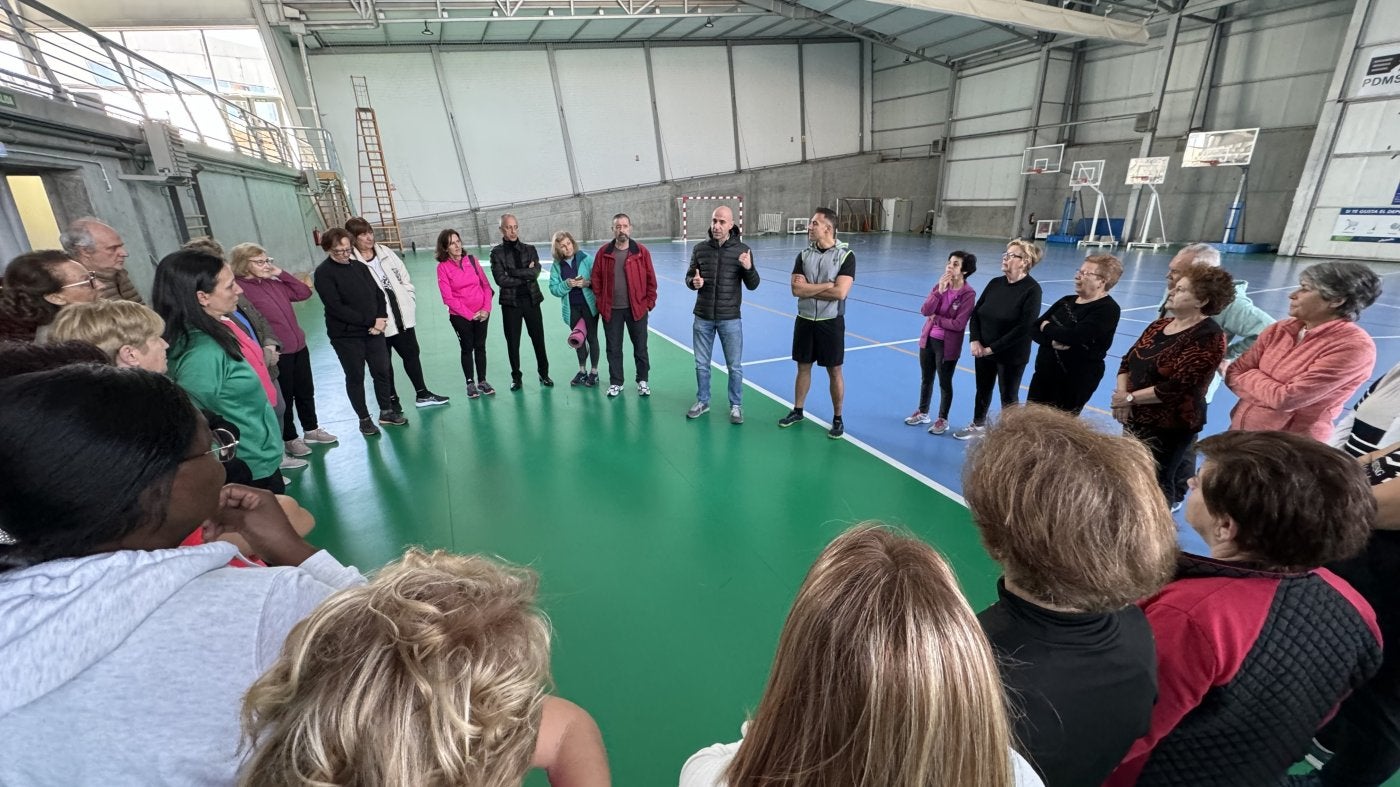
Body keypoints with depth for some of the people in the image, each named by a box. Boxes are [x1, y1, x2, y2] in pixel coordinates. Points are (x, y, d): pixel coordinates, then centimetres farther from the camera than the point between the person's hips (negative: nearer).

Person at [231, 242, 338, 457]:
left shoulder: (273, 283, 7)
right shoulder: (239, 290, -15)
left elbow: (304, 293, 9)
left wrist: (280, 273, 1)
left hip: (299, 348, 7)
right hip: (276, 354, -7)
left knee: (306, 392, 19)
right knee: (284, 399, 9)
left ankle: (311, 430, 35)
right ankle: (291, 439, 25)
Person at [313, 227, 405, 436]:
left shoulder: (359, 266, 8)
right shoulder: (323, 273, -9)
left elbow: (378, 293, 8)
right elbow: (336, 307, -17)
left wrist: (381, 317, -10)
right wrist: (368, 321, -17)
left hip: (373, 330, 5)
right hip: (346, 335, -5)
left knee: (382, 371, 9)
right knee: (355, 377, 7)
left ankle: (386, 411, 27)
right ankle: (364, 419, 20)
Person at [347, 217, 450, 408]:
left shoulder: (385, 252, 5)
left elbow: (405, 278, 9)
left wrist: (410, 303, 3)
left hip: (403, 316, 5)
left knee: (412, 354, 15)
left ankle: (422, 394, 29)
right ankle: (392, 402, 24)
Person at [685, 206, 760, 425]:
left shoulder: (742, 250, -6)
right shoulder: (700, 249, 0)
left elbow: (753, 285, -4)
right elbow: (689, 276, 10)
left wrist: (749, 268, -24)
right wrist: (693, 282, -14)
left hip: (730, 319, -2)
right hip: (703, 318, 2)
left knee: (735, 366, 7)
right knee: (701, 365, 14)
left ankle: (736, 405, 25)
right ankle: (702, 401, 33)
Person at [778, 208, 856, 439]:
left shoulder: (846, 255, -10)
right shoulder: (804, 255, 2)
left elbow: (840, 292, -21)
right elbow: (796, 290, -10)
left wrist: (809, 288, -13)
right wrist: (827, 284, -16)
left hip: (831, 322, -3)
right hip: (805, 321, 4)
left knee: (834, 371, 6)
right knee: (803, 367, 14)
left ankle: (837, 418, 20)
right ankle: (797, 411, 29)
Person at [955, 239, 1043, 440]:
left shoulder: (1032, 289, -15)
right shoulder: (995, 283, 2)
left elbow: (1024, 327, -20)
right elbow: (975, 313, 6)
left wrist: (993, 348, -19)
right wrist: (975, 340, -8)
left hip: (1011, 356, -5)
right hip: (983, 352, 6)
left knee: (1009, 397, 9)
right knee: (982, 391, 19)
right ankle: (978, 426, 38)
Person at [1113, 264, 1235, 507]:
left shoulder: (1208, 337, -16)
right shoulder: (1159, 325, 9)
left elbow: (1176, 387, -24)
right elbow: (1128, 361, 5)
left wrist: (1130, 398, -17)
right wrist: (1122, 396, -11)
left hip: (1169, 427, -7)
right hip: (1136, 419, 7)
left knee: (1156, 485, 7)